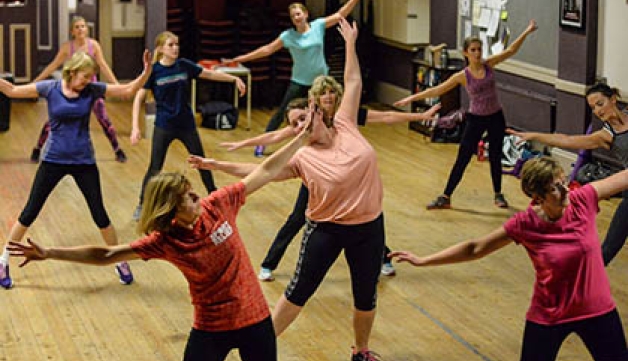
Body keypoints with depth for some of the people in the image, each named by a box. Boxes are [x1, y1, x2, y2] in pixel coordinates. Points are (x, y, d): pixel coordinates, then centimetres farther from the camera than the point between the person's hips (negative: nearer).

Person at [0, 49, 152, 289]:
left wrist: (146, 72, -21)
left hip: (83, 161, 1)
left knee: (100, 215, 5)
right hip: (53, 160, -1)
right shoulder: (50, 88, -8)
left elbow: (128, 91, -7)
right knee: (30, 213, 4)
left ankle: (121, 262, 22)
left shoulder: (92, 90, -5)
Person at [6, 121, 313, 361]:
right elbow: (105, 255, -13)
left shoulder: (217, 205, -11)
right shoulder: (165, 242, -14)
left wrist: (302, 138, -5)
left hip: (255, 318, 2)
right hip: (210, 328, -2)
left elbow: (265, 173, -4)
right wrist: (49, 253, -20)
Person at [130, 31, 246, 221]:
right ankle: (142, 205, 11)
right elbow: (139, 99, -12)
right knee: (155, 168, -3)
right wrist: (135, 127, -19)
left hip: (186, 124, 4)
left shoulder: (184, 65, -3)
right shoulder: (154, 70, -12)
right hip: (164, 126, -3)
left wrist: (235, 79, 8)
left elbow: (210, 74, 9)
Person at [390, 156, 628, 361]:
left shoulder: (581, 201, -15)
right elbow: (475, 248, -10)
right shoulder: (525, 225, -19)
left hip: (598, 311, 2)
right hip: (549, 318, -2)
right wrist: (423, 261, -9)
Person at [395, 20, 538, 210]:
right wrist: (412, 98, -12)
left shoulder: (489, 64, -6)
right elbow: (436, 90, -9)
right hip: (476, 119, -2)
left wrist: (526, 32, -12)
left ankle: (498, 195, 28)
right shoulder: (462, 76, -11)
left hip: (495, 117, 2)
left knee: (495, 157, 11)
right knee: (462, 159, 0)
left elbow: (511, 50, -3)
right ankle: (445, 198, 7)